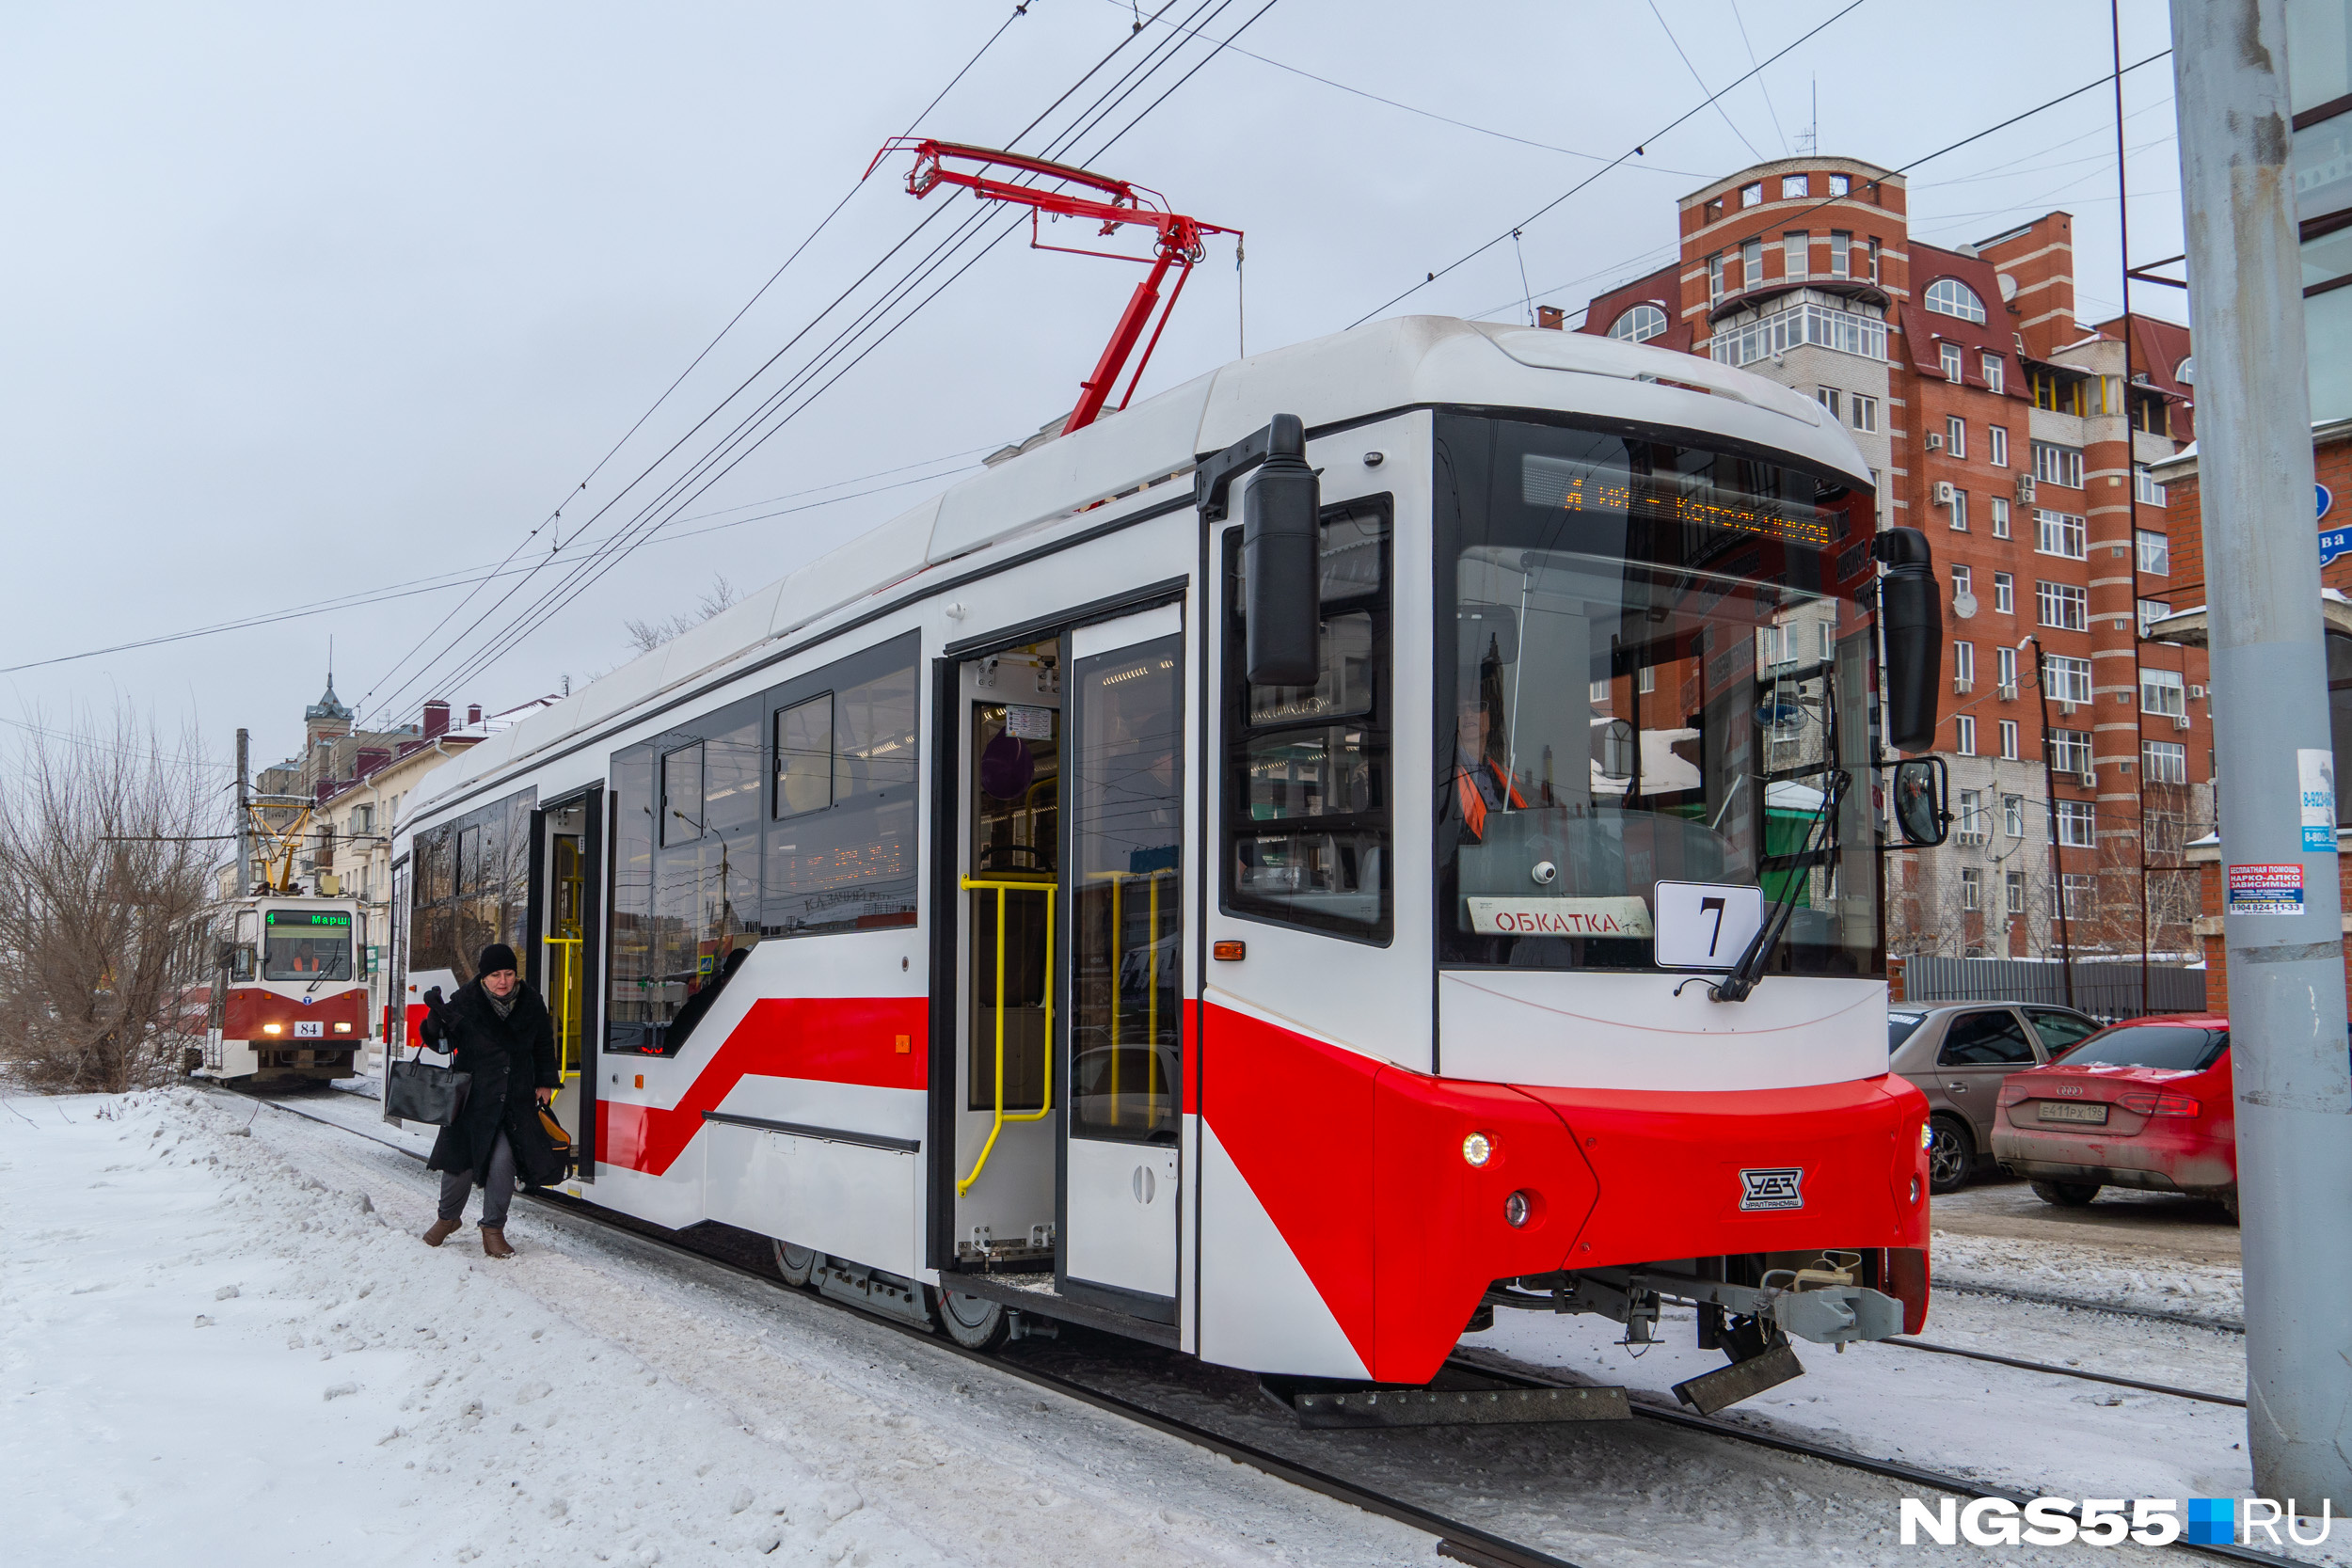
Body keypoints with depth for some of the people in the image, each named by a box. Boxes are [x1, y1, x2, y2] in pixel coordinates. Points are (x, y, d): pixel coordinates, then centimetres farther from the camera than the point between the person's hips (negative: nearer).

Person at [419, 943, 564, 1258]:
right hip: (472, 1097, -1)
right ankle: (449, 1217, 34)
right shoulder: (465, 1003, -7)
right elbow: (444, 1044, -4)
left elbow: (543, 1046, 15)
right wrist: (437, 1020, -23)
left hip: (516, 1100, 1)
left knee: (502, 1161, -9)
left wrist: (545, 1082, 11)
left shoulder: (531, 1004, 2)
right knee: (461, 1158, 7)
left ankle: (493, 1229, 7)